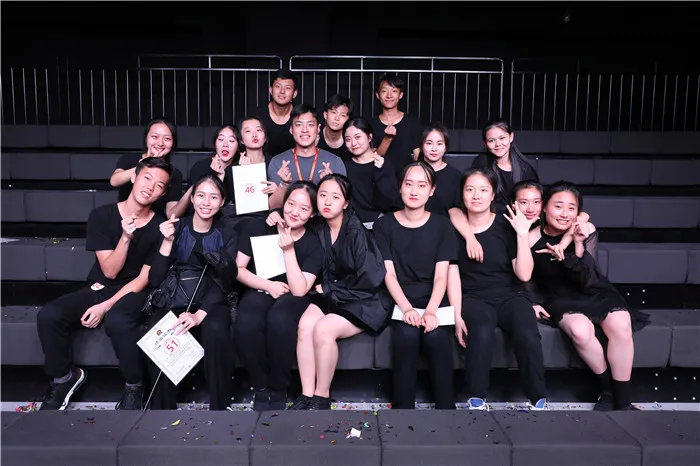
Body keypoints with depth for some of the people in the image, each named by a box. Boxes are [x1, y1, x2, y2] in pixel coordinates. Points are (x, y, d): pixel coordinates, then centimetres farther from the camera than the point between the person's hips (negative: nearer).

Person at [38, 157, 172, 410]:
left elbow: (144, 279, -7)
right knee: (48, 316, -22)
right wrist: (126, 237, -24)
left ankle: (134, 386, -10)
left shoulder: (160, 227, -8)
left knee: (117, 321, -36)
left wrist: (106, 306, -16)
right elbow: (110, 270, -8)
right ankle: (64, 377, 6)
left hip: (133, 293, -3)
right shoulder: (101, 215, -4)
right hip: (99, 286, 3)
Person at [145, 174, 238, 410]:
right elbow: (155, 280, -2)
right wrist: (168, 241, -15)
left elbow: (224, 281, -7)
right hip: (174, 299, 1)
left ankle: (220, 405, -16)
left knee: (216, 332, -33)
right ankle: (162, 406, -13)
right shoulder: (175, 228, 5)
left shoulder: (227, 235, 5)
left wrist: (199, 315, -24)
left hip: (211, 301, 0)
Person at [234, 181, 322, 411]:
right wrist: (268, 285, -12)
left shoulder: (313, 244, -5)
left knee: (279, 321, -38)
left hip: (291, 297, -1)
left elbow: (299, 290, -16)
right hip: (259, 290, 1)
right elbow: (238, 269, 1)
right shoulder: (257, 227, -3)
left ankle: (278, 390, -12)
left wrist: (288, 250, -22)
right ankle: (260, 387, -8)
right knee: (245, 325, -35)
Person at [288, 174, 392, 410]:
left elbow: (369, 279, -18)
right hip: (330, 296, 6)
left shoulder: (357, 233, -17)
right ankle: (306, 395, -14)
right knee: (305, 324, -23)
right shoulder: (318, 229, 3)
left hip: (364, 301, -5)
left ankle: (322, 397, -9)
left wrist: (329, 288, -10)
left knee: (324, 329, -27)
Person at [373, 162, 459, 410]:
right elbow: (388, 273, -2)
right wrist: (407, 308, -18)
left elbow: (441, 276, -1)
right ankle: (403, 406, -15)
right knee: (407, 334, -30)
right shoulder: (384, 225, 6)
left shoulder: (441, 225, 8)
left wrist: (431, 311, -19)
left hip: (434, 298, 1)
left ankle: (445, 405, -13)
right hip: (399, 299, 0)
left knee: (436, 335, -29)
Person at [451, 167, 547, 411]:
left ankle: (537, 400, -8)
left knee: (527, 334, -29)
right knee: (482, 332, -34)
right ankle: (476, 400, -18)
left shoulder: (507, 225, 2)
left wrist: (522, 235, -13)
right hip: (473, 298, -1)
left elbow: (524, 274, -4)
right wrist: (457, 314, -9)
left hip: (509, 296, 1)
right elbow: (451, 276, 1)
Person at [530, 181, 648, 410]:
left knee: (621, 325, -27)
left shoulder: (586, 230, -9)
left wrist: (579, 246, -29)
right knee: (580, 329, -33)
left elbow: (586, 280, -17)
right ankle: (608, 389, -7)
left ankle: (622, 402, -12)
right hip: (562, 299, -2)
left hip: (595, 293, 2)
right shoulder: (532, 239, -12)